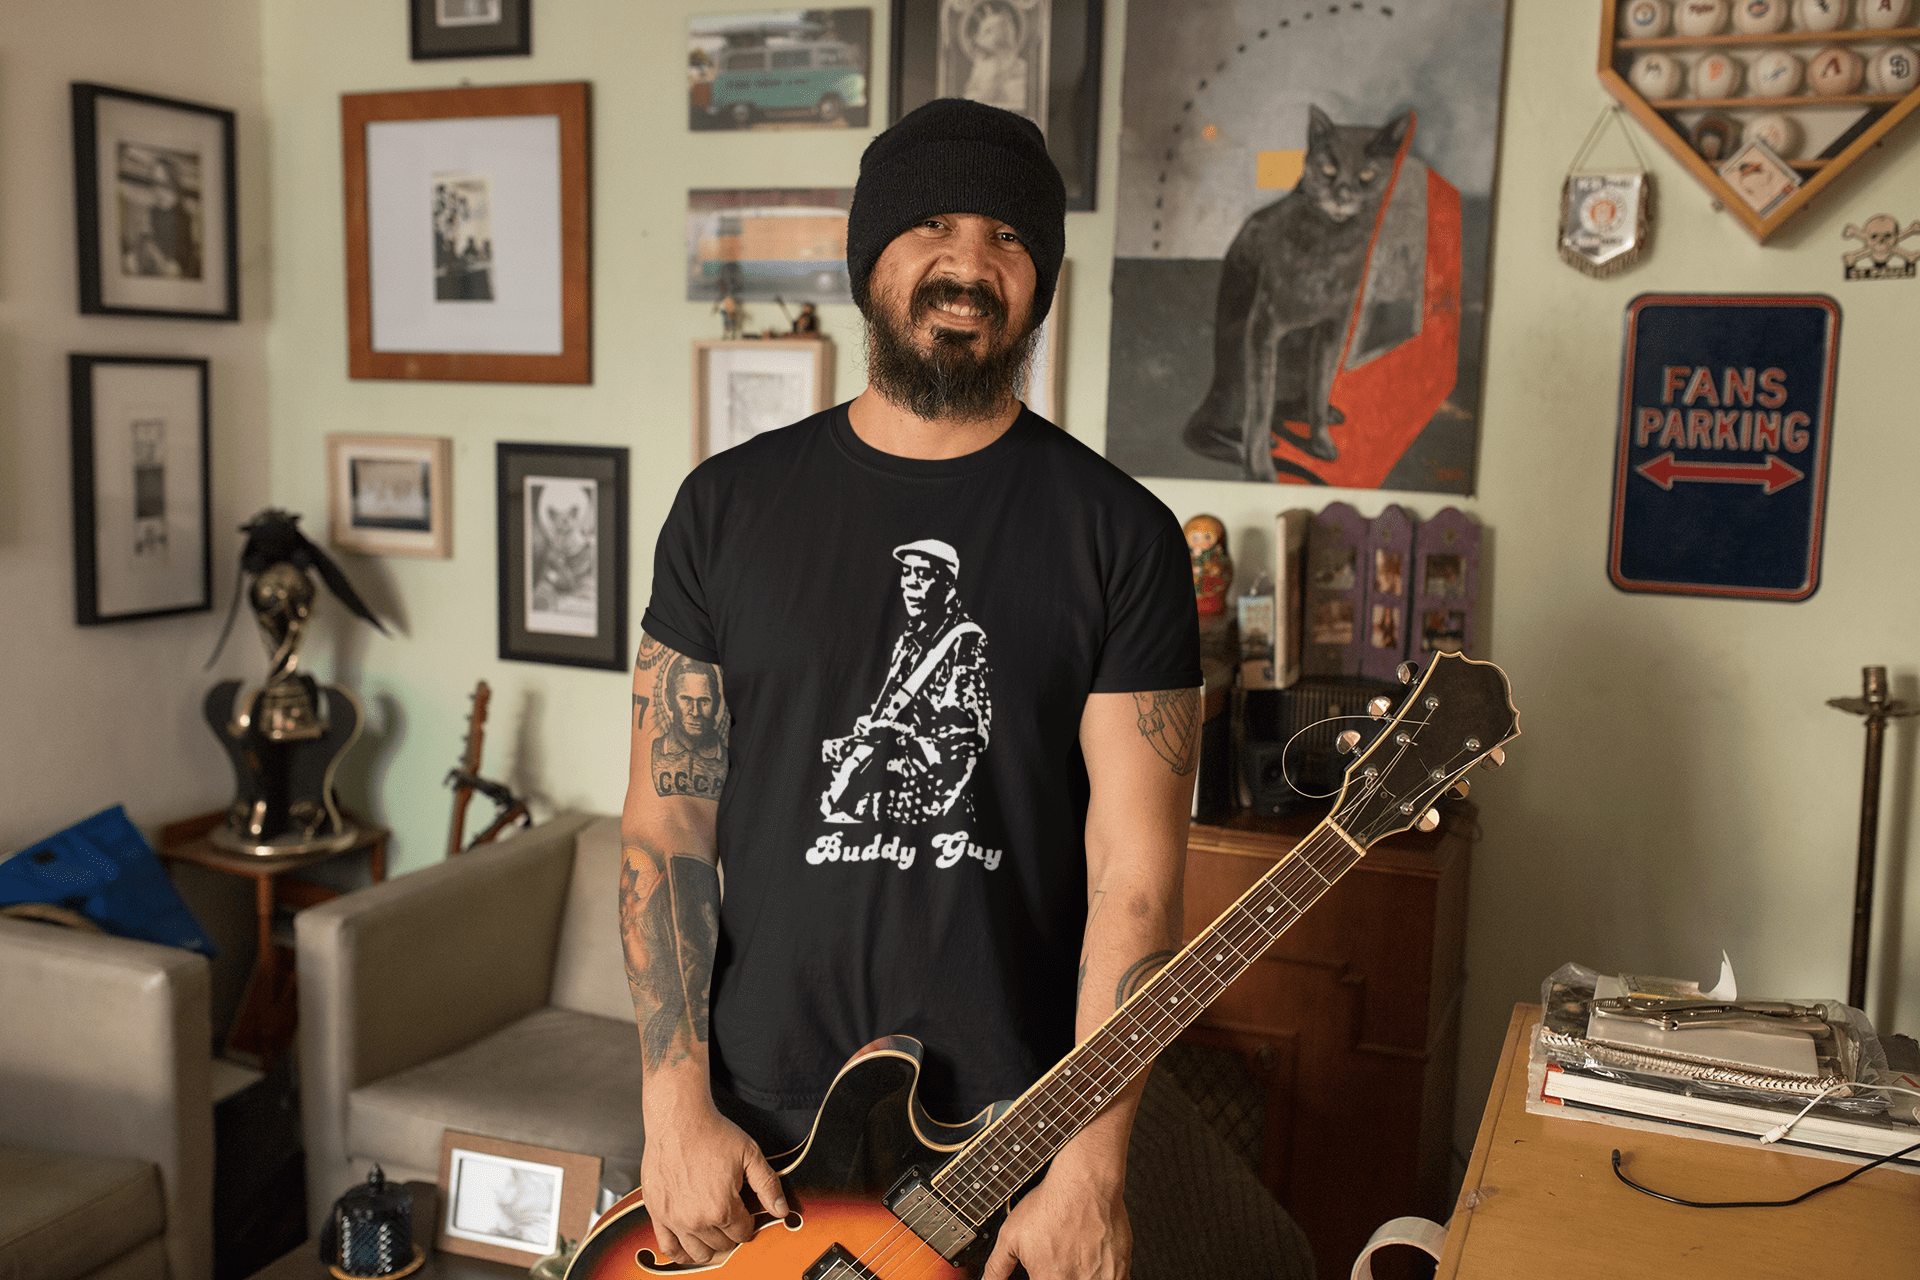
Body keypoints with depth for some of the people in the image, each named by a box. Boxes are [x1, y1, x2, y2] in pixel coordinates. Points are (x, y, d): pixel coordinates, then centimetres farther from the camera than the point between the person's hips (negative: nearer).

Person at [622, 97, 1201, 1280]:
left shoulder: (1121, 535, -6)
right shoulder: (731, 505, 0)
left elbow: (1135, 870, -10)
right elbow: (666, 826, -1)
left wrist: (1090, 1165, -15)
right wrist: (678, 1108, -6)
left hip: (1013, 1140, -1)